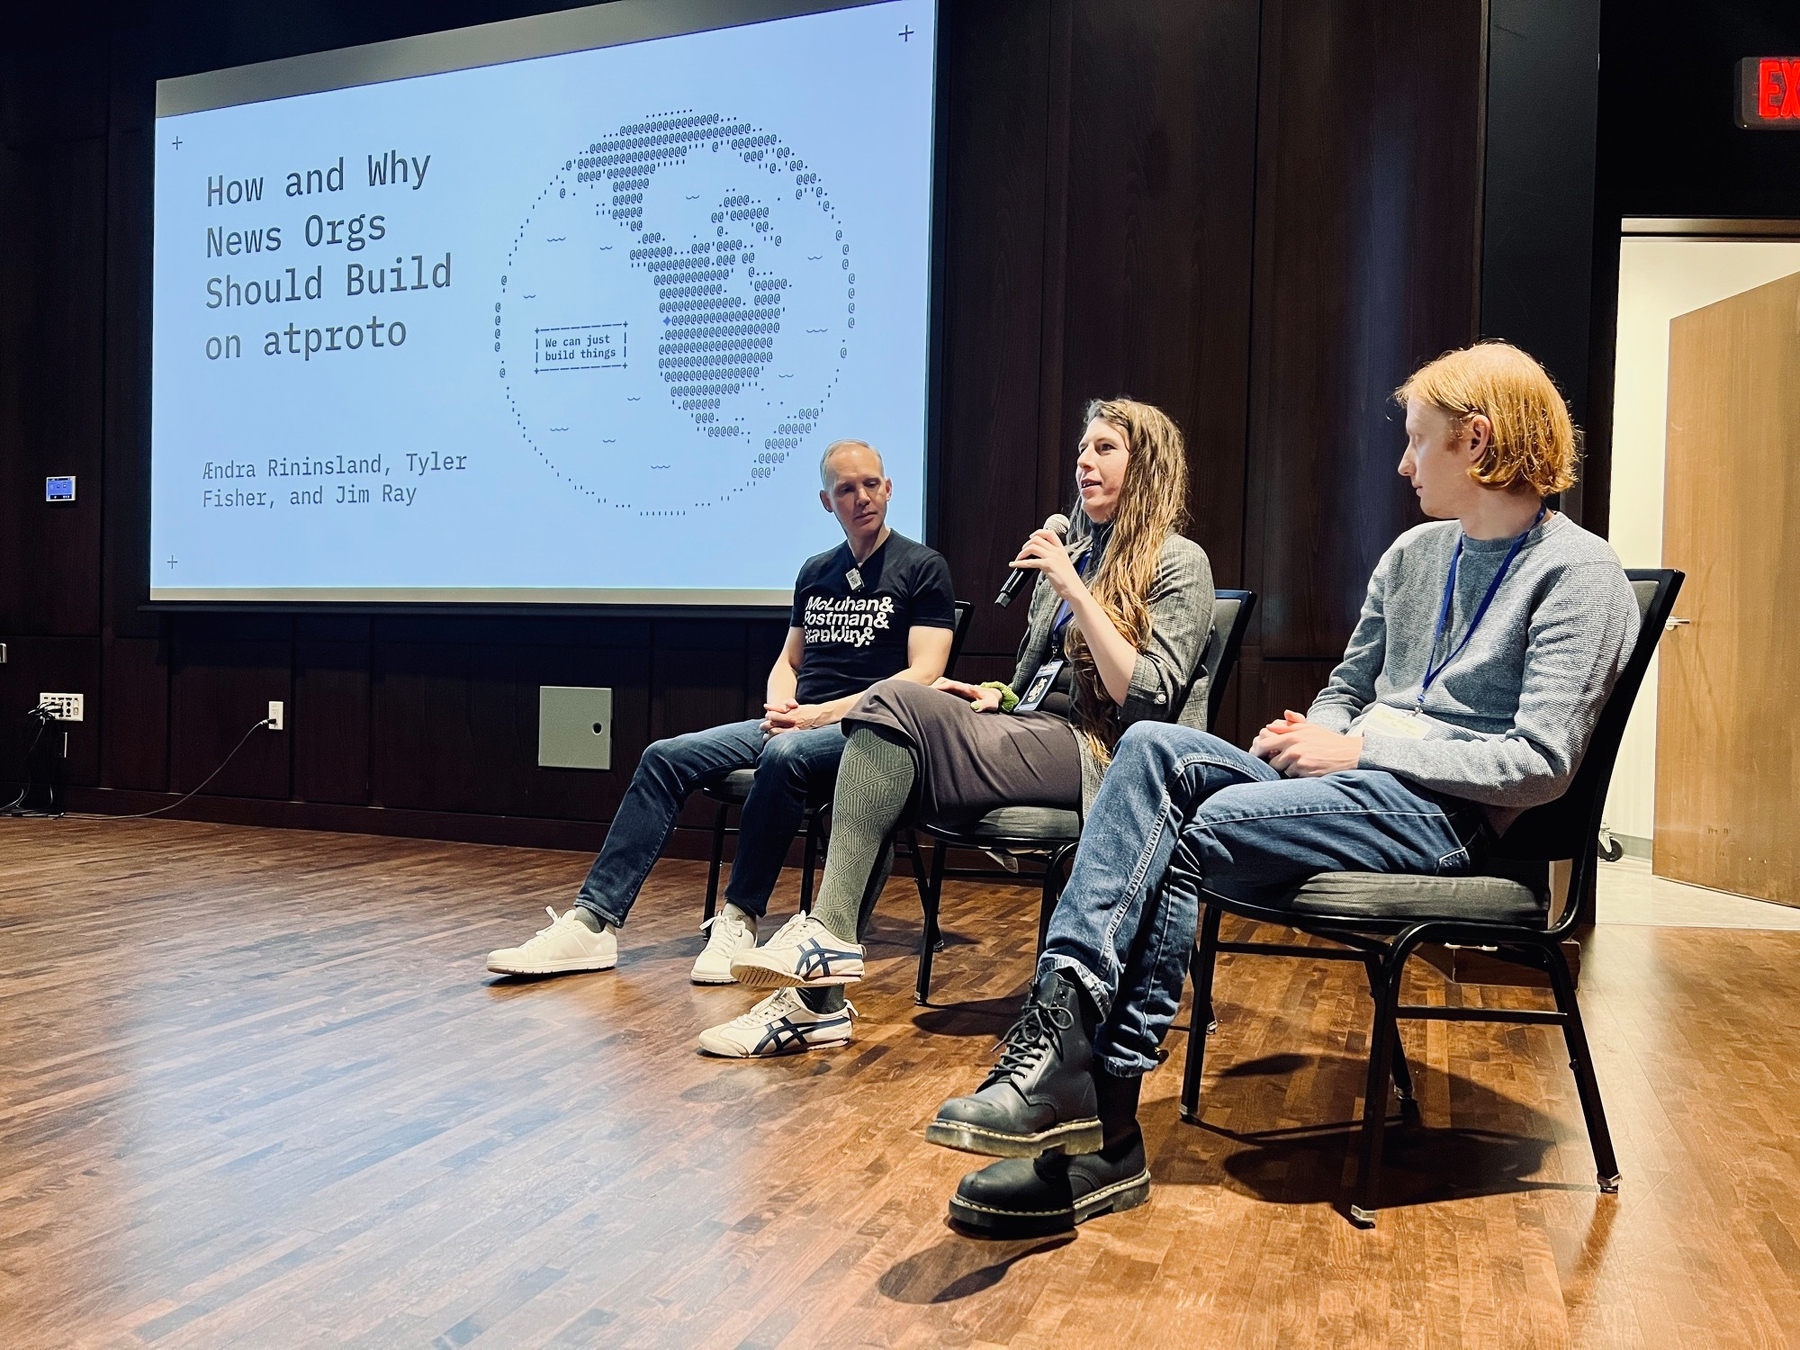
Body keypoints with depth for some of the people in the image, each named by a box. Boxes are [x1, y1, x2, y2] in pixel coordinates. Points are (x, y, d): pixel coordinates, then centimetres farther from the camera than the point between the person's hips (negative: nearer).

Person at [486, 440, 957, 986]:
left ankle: (739, 920, -26)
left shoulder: (922, 567, 1)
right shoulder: (815, 572, 20)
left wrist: (823, 713, -15)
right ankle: (594, 923, -16)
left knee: (785, 753, -39)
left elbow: (923, 676, -9)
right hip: (796, 724, 6)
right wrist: (780, 706, 0)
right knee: (665, 757, -12)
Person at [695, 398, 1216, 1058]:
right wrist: (994, 697, 6)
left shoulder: (1178, 563, 0)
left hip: (1096, 755, -7)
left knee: (895, 704, -25)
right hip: (1032, 735, 7)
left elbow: (1147, 701, -13)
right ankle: (817, 996, -27)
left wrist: (1076, 593, -16)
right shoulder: (1072, 553, 23)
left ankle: (829, 936, -25)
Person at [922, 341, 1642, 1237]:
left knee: (1203, 830, -28)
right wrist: (1310, 738, -1)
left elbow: (1542, 764, -13)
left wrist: (1364, 749, -14)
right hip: (1356, 780, 7)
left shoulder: (1579, 576, -4)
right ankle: (1064, 1010, -33)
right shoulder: (1413, 554, 19)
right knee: (1152, 747, -19)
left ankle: (1099, 1120, -23)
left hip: (1446, 816, -7)